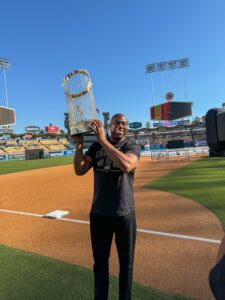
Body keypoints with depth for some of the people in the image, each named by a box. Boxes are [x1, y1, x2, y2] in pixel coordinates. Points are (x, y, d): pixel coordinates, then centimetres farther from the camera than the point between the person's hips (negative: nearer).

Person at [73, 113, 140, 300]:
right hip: (99, 214, 2)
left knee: (126, 262, 16)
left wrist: (104, 140, -29)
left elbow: (126, 165, -28)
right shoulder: (96, 146, 3)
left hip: (124, 214, -2)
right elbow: (80, 170, -5)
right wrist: (79, 144, -16)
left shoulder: (132, 146, -6)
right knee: (100, 261, 19)